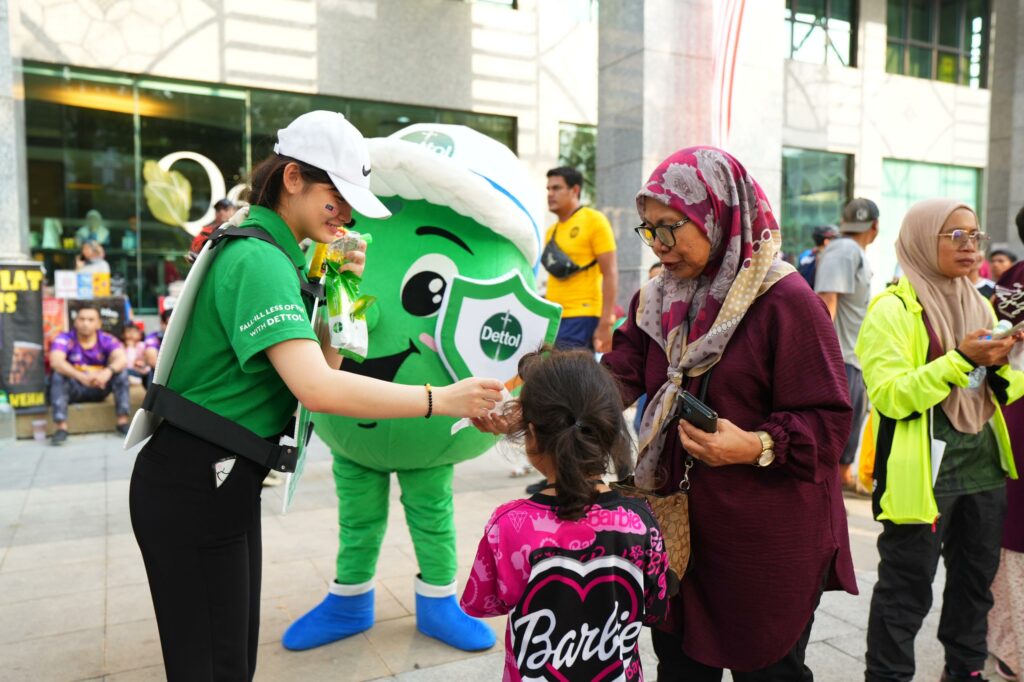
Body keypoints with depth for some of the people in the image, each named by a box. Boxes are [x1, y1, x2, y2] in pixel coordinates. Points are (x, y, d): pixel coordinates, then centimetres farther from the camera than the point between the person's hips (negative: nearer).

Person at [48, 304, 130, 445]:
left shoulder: (107, 340, -8)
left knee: (121, 371, -22)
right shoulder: (64, 339, -13)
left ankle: (123, 422, -23)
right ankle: (61, 427, -34)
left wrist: (108, 371, -50)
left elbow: (121, 360, -27)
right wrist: (82, 376, -49)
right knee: (58, 375, -29)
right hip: (74, 389, -1)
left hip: (99, 389, 1)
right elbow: (55, 362, -32)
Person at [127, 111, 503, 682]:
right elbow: (318, 389, -33)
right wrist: (441, 400, -28)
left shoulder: (280, 256, 10)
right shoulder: (257, 260, -21)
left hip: (228, 480, 9)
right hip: (193, 487, -9)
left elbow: (325, 366, 12)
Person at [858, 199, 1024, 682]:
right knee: (907, 587, 2)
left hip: (983, 463, 8)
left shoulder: (979, 304, 12)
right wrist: (960, 360, -24)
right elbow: (888, 396, -20)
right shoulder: (893, 308, -11)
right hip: (923, 471, -7)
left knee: (976, 577, 19)